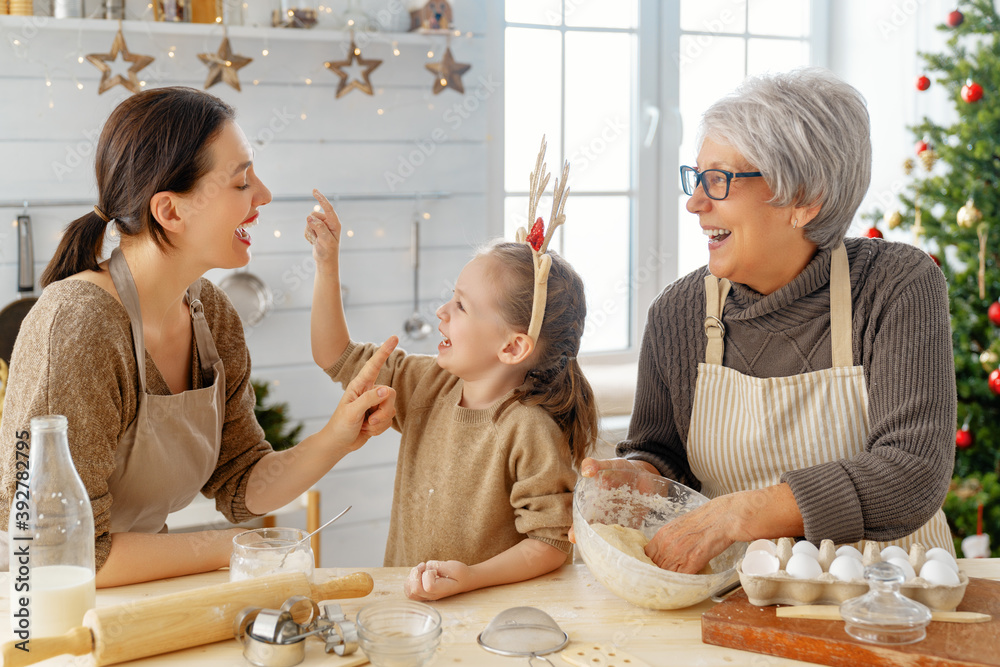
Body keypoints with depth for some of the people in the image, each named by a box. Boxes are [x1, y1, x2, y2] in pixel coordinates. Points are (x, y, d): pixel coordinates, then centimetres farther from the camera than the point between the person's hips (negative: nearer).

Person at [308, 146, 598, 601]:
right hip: (406, 598, 6)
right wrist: (327, 264, 10)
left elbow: (552, 542, -16)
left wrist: (472, 578, -29)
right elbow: (336, 358, 15)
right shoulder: (427, 386, 5)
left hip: (491, 612, -6)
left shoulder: (529, 431, -16)